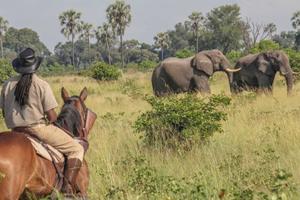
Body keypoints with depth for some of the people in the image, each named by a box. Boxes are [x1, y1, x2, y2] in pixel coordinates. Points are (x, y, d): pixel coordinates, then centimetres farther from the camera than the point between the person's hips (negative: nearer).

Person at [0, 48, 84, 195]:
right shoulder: (42, 85, -11)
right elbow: (52, 116, -12)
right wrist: (50, 121, 10)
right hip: (38, 127, -6)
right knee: (77, 149, 0)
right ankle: (68, 188, -15)